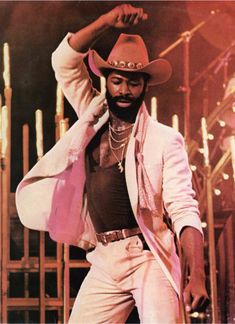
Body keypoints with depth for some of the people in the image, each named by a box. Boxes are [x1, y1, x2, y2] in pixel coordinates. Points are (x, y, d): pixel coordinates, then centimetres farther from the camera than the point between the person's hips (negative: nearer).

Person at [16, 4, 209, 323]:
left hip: (149, 257, -5)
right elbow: (64, 61, 6)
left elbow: (184, 210, -7)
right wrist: (108, 21, -8)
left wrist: (197, 275, -20)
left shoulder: (165, 139, 0)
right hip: (104, 261, 5)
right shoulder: (93, 118, 14)